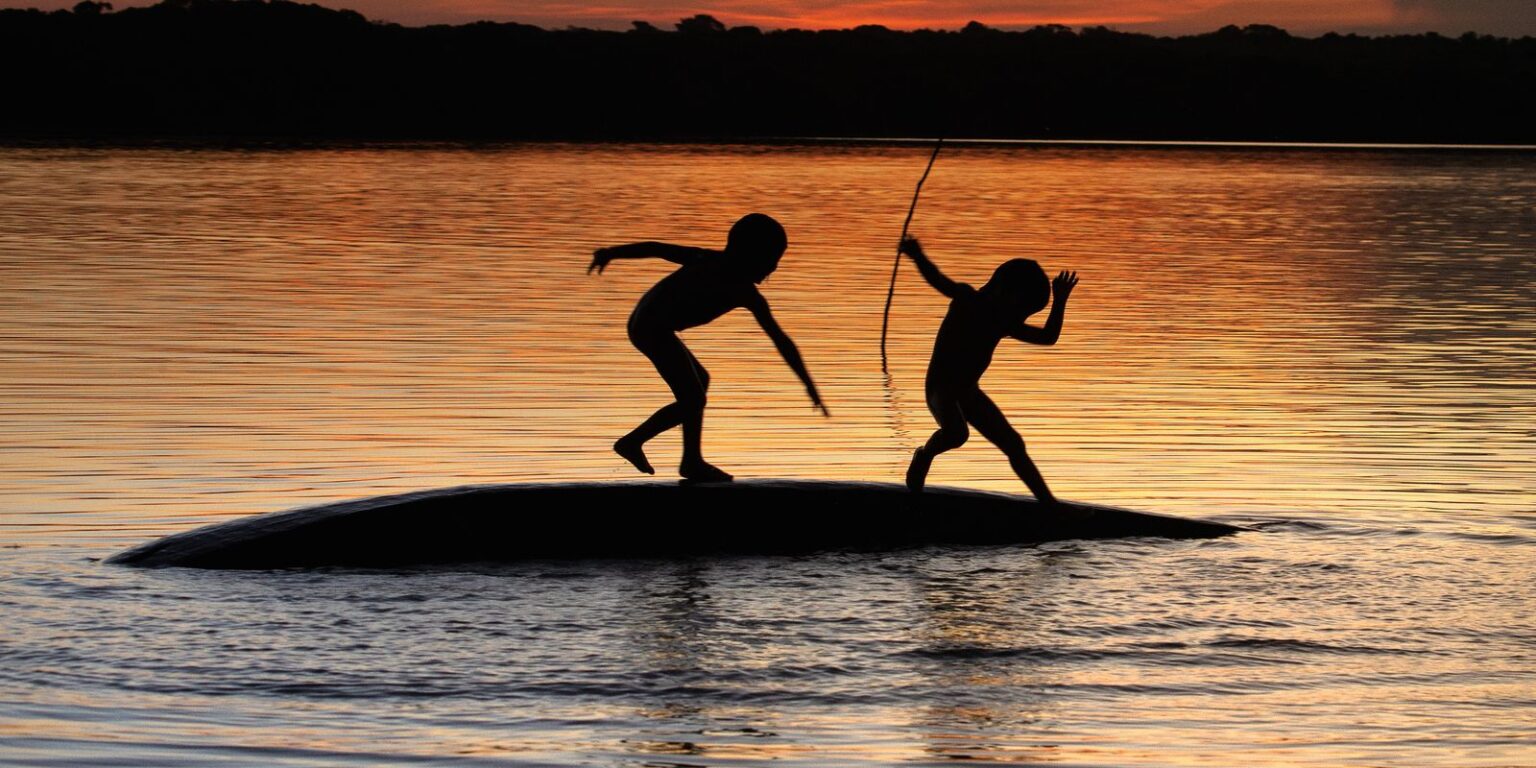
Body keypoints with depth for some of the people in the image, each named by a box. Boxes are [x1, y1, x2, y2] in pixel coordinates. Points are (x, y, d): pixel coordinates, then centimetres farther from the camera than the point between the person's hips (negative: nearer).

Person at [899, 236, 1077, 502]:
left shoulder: (1005, 325, 7)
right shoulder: (966, 301, -12)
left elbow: (1047, 336, 13)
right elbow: (939, 281, -31)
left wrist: (1060, 301, 2)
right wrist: (918, 257, -51)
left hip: (969, 393, 8)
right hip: (941, 388, -8)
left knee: (1013, 445, 7)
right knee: (956, 433, -37)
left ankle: (1048, 501, 17)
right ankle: (925, 455, -5)